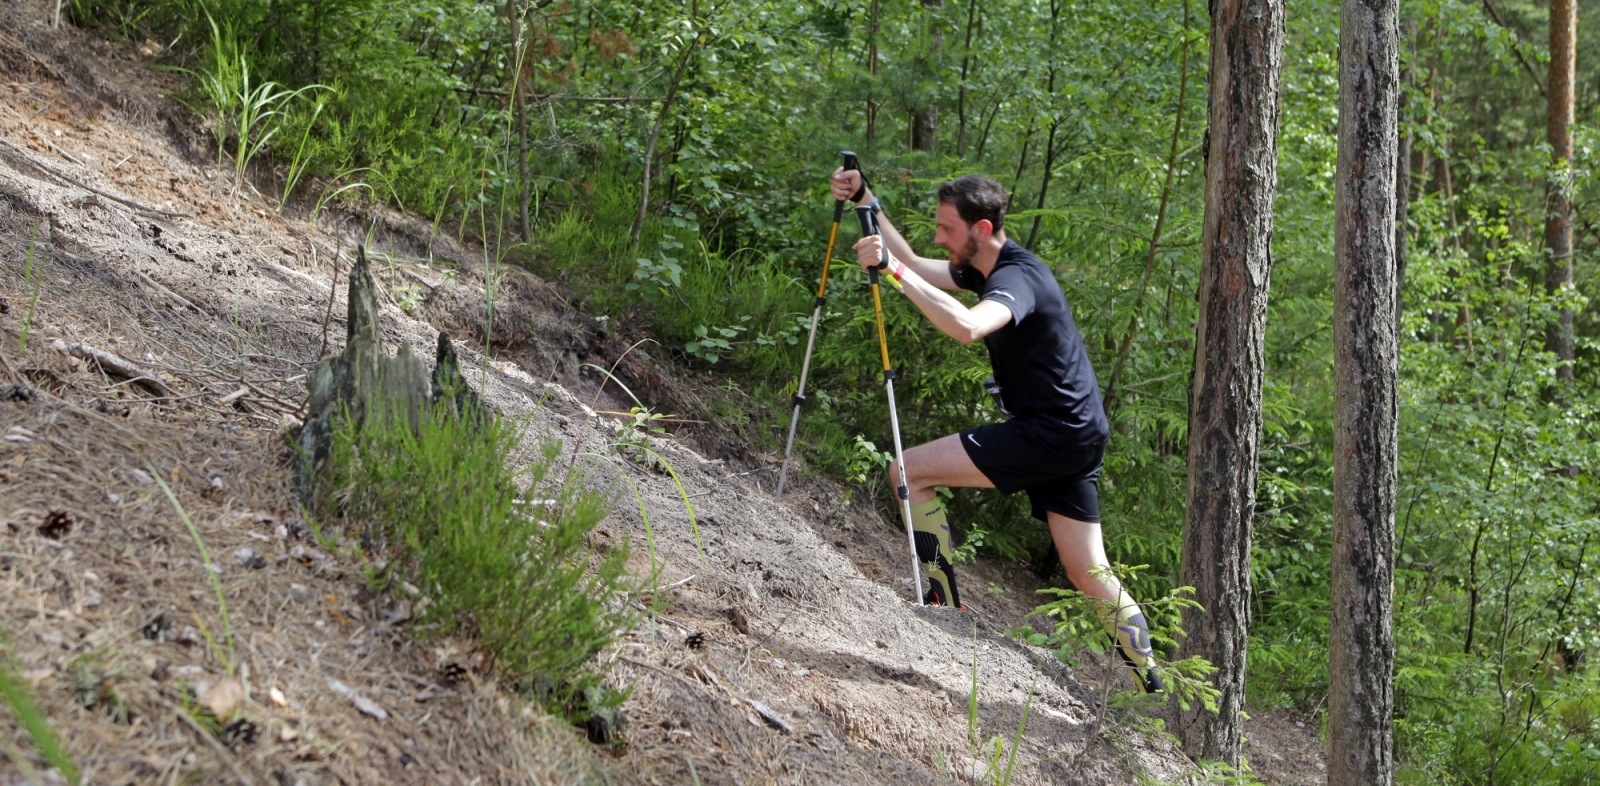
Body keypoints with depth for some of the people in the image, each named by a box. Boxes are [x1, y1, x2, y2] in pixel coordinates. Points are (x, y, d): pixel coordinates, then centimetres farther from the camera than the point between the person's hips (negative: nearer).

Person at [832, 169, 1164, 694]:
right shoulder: (984, 269, 11)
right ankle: (1152, 685, 13)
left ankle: (944, 605, -5)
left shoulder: (1018, 277, -19)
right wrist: (865, 201, 13)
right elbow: (916, 266, 22)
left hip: (1051, 433, -10)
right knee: (1088, 573, 11)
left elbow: (967, 326, -40)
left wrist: (895, 271, -37)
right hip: (1074, 439, 10)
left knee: (909, 472, -9)